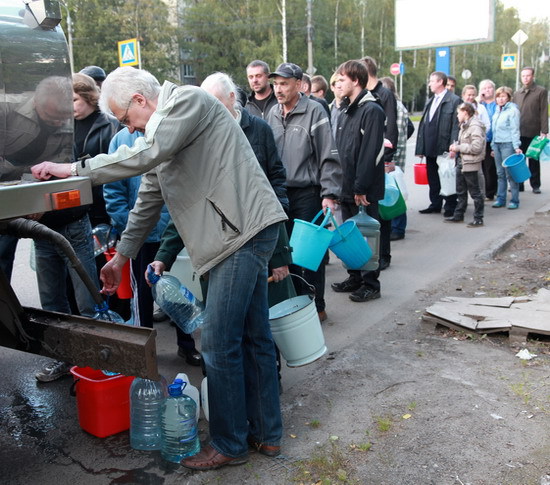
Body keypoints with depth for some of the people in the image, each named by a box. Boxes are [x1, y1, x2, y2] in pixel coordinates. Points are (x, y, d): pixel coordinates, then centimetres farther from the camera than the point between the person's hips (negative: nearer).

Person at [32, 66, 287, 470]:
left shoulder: (188, 99, -7)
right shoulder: (159, 132, 22)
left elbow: (146, 154, -21)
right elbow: (148, 200, 25)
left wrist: (75, 170, -13)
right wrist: (120, 257, 27)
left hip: (245, 228, -10)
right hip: (246, 233, 10)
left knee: (219, 344, -5)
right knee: (253, 337, 14)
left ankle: (229, 444, 10)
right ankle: (266, 433, 25)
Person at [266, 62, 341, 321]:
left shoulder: (314, 111, -9)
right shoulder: (273, 114, 10)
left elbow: (329, 158, -11)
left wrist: (329, 195, -16)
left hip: (307, 193, -6)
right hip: (279, 193, 6)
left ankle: (316, 306, 14)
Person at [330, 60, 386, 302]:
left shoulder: (371, 110, -13)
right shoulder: (345, 111, 14)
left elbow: (371, 153, -20)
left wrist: (361, 187, -22)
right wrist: (341, 184, 11)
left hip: (365, 190, -8)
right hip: (347, 188, 8)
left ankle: (371, 284, 12)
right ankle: (355, 278, 28)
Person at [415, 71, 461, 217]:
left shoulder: (454, 100, -6)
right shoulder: (430, 101, 17)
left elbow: (456, 126, -12)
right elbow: (423, 124, 13)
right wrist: (420, 148, 8)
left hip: (445, 148, -7)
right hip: (431, 149, 7)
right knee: (433, 179, 12)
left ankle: (450, 206, 13)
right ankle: (435, 205, 23)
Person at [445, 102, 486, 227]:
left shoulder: (475, 126, -16)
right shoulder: (465, 125, 14)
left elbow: (476, 147, -23)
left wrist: (459, 148, -17)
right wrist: (456, 146, 6)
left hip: (471, 164, -10)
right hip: (461, 162, 10)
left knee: (475, 192, 0)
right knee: (460, 191, 17)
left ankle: (478, 219, 8)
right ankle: (458, 215, 28)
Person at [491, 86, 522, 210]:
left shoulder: (513, 110, -6)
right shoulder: (497, 110, 15)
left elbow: (515, 130, -10)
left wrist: (516, 146, -15)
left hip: (508, 144, -7)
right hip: (497, 144, 7)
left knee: (510, 173, -5)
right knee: (500, 174, 10)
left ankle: (514, 200, 1)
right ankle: (500, 198, 15)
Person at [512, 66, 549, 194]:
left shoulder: (541, 91, 0)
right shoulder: (517, 93, 14)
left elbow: (544, 112, -5)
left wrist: (544, 131, -11)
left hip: (533, 132, -3)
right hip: (518, 132, 4)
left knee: (534, 160, 5)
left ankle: (535, 185, 14)